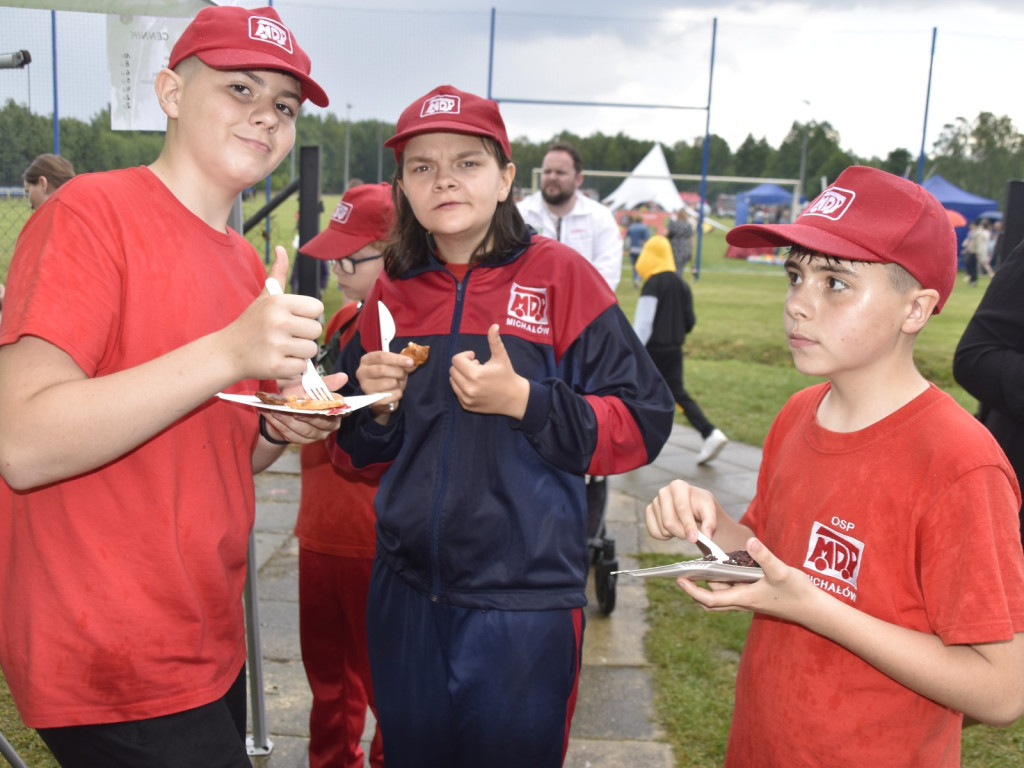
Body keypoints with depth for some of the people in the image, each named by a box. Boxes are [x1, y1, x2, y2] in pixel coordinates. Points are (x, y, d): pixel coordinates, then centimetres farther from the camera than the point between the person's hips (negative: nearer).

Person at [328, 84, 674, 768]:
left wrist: (524, 401, -20)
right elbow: (362, 460, 13)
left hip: (525, 601, -4)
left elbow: (644, 422, -10)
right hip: (407, 595, 5)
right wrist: (376, 406, -8)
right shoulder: (393, 292, 4)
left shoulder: (559, 275, -8)